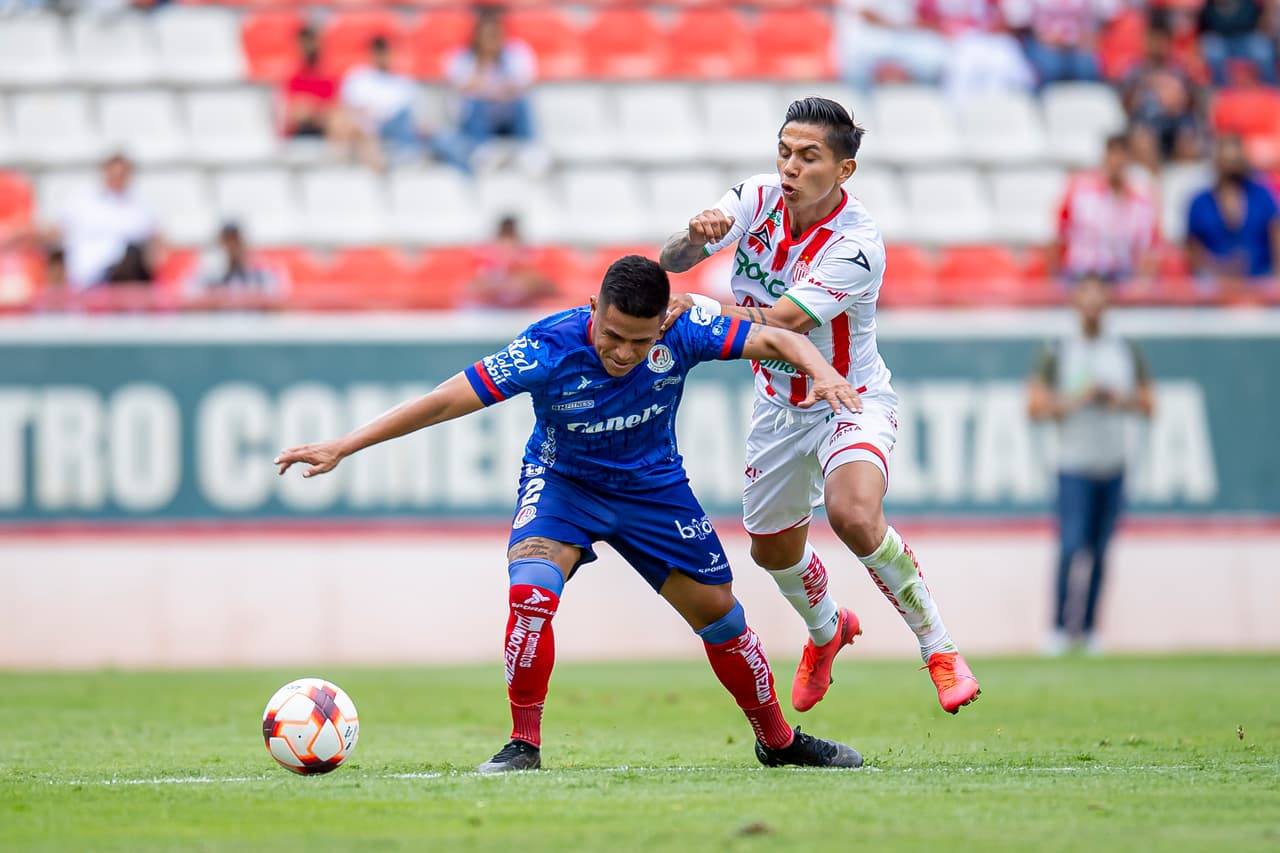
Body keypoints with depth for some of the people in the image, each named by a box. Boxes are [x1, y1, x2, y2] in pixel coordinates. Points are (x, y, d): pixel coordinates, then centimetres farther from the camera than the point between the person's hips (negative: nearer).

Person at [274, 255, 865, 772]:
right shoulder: (549, 349, -33)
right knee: (531, 592, -29)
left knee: (720, 615, 7)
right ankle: (524, 744, -14)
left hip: (654, 486, 2)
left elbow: (773, 339, -20)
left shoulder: (681, 335, -27)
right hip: (563, 479, -2)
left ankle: (778, 741, 30)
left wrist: (821, 371, -43)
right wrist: (342, 448, -32)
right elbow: (445, 401, -31)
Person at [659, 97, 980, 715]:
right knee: (771, 547, 18)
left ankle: (938, 647, -15)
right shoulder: (757, 198, -12)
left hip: (851, 401, -6)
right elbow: (672, 260, -19)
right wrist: (694, 235, -42)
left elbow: (781, 321, -36)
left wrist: (699, 308, -48)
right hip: (779, 403, 6)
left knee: (854, 515, -33)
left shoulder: (857, 244, -28)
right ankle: (826, 630, 52)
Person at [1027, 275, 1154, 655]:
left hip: (1113, 467, 4)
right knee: (1071, 546, -14)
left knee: (1100, 552, 4)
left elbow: (1148, 405, 12)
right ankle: (1060, 627, -8)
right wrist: (1077, 399, -16)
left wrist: (1119, 399, -8)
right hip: (1074, 467, -4)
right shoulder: (1057, 354, 0)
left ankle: (1088, 629, 11)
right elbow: (1035, 406, -4)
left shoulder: (1127, 353, 10)